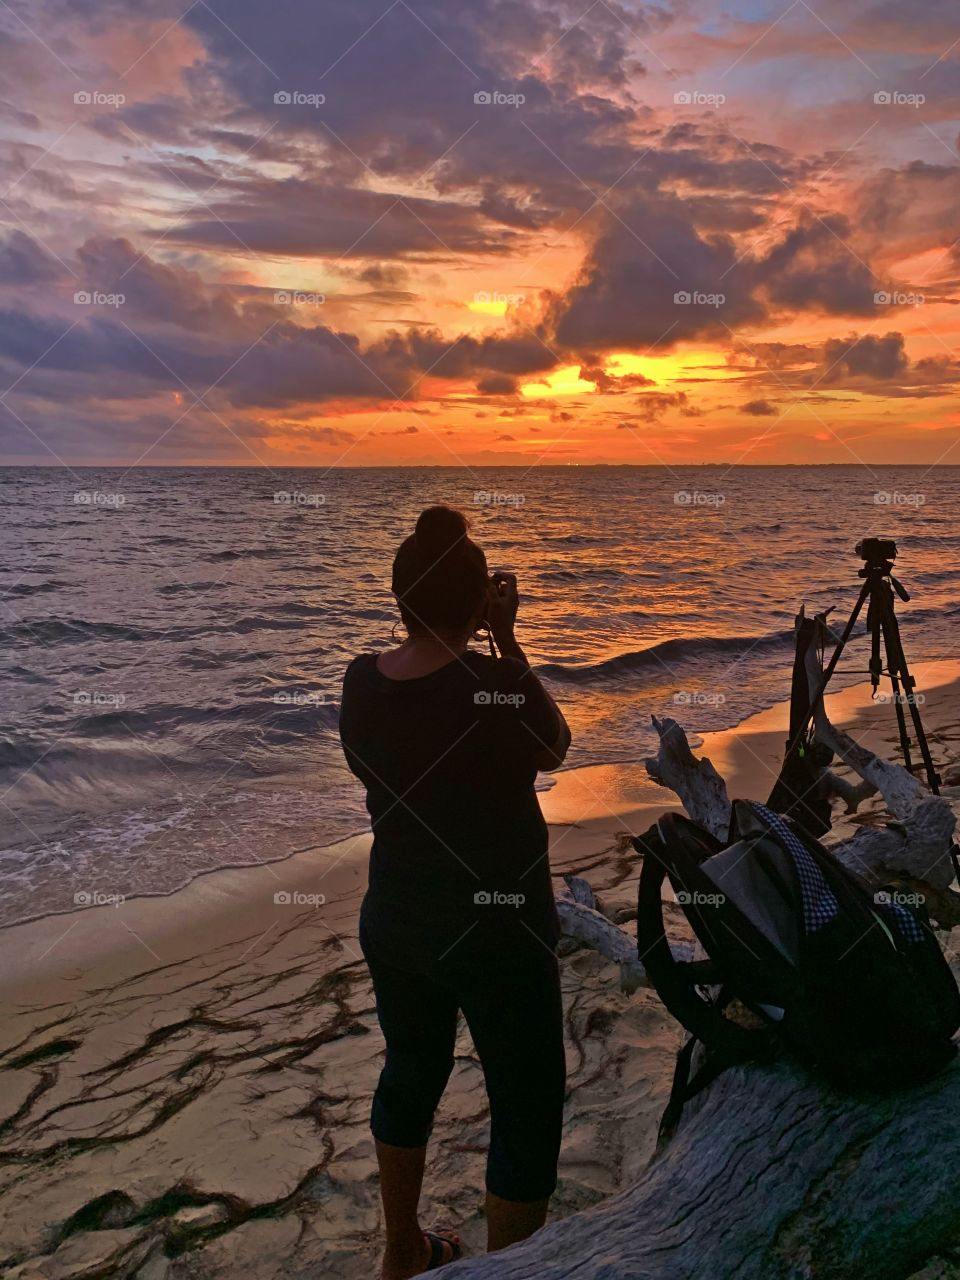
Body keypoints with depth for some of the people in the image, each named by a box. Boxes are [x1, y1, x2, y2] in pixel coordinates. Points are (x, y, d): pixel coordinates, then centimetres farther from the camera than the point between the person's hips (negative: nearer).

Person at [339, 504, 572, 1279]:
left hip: (393, 922, 7)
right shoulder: (493, 683, -23)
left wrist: (482, 649, 4)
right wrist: (507, 639, -7)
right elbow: (555, 748, -4)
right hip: (497, 931, -6)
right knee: (528, 1105, 12)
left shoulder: (361, 682, -7)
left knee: (411, 1074, 25)